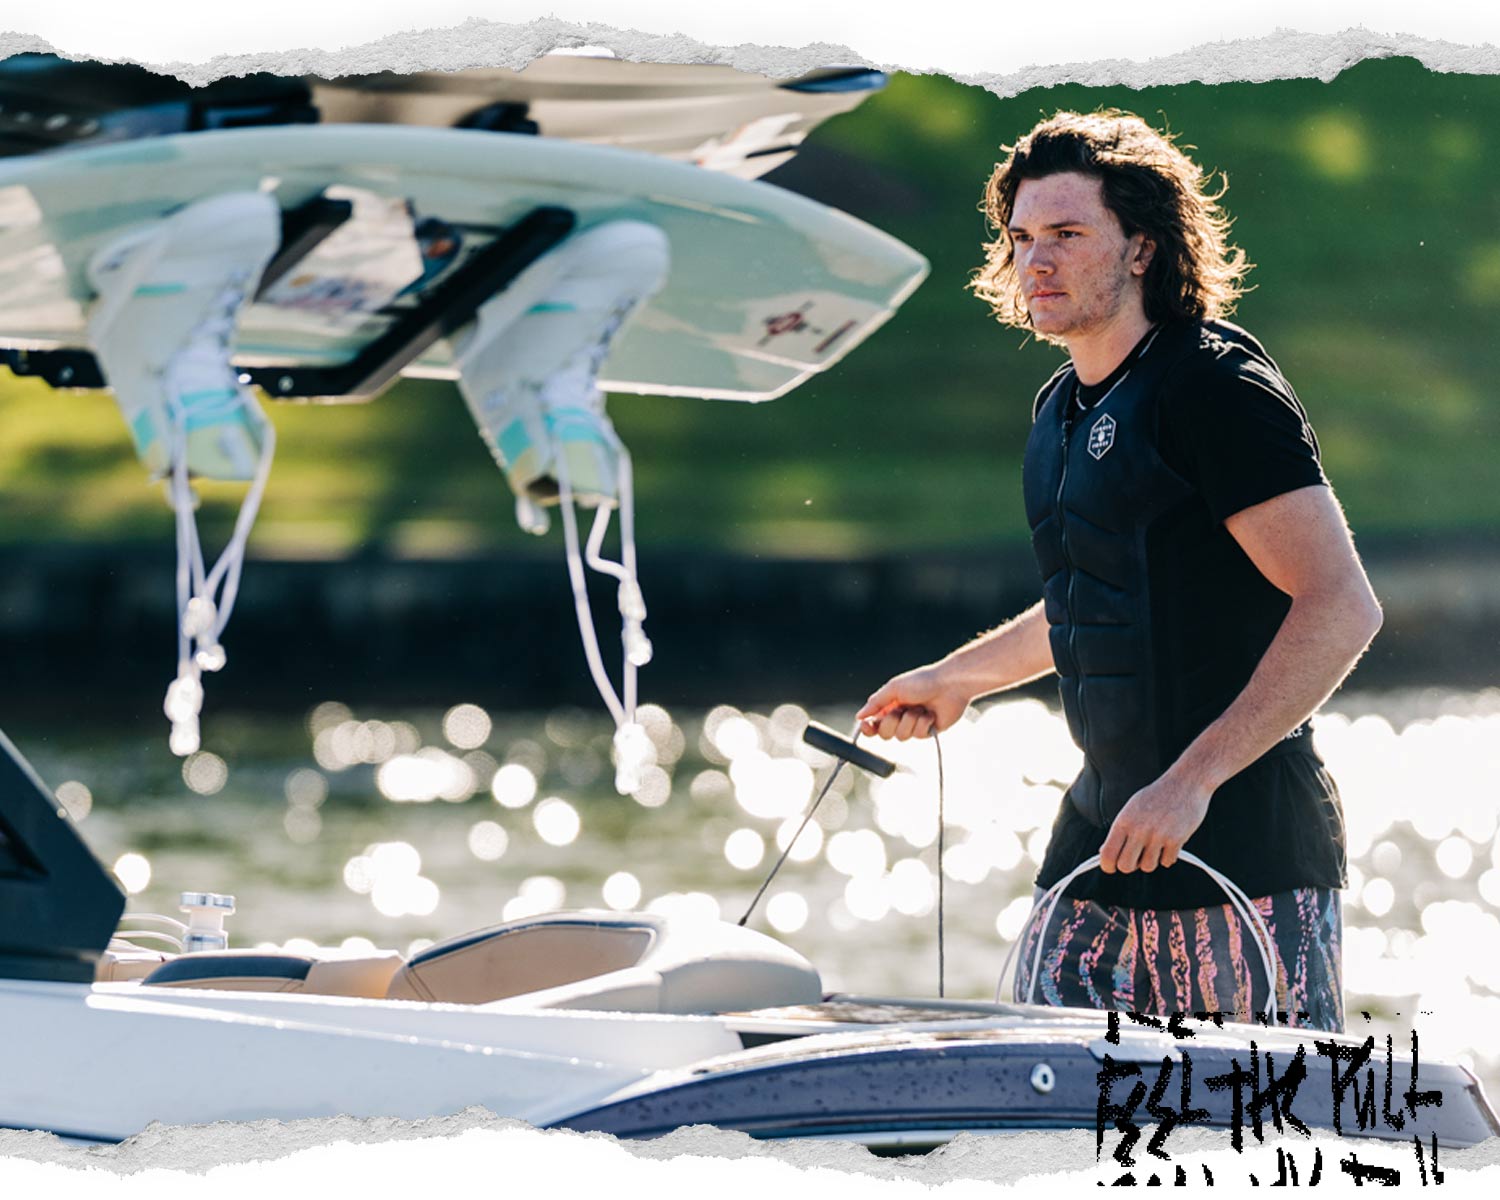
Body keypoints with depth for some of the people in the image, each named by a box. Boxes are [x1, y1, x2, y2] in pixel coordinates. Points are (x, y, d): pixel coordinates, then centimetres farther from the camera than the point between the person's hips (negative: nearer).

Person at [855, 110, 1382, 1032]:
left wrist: (1191, 781, -25)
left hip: (1247, 850, -8)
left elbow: (1341, 608, -21)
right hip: (1101, 837, 8)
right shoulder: (1062, 411, 14)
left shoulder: (1212, 387, -13)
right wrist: (955, 679, 35)